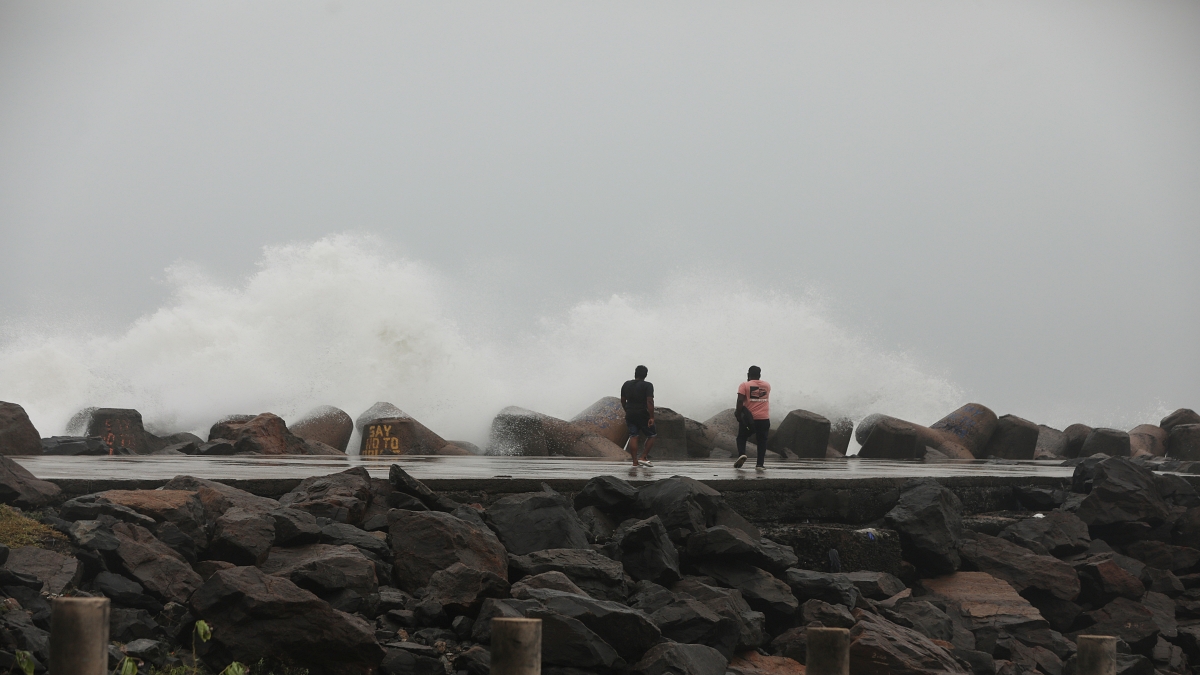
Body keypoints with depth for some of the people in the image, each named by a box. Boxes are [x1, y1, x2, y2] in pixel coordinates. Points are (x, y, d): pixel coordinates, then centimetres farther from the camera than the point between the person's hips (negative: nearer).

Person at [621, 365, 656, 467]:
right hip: (643, 415, -5)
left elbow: (623, 401, 14)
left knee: (633, 436, 3)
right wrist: (651, 417, -19)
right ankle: (644, 457, -2)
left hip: (630, 415, 5)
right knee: (651, 436, 9)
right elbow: (649, 402, -19)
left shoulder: (626, 385, 6)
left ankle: (635, 461, -3)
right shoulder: (647, 386, -10)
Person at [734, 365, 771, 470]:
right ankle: (760, 464, 1)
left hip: (749, 418, -2)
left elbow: (740, 400, -13)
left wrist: (738, 414, -7)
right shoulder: (767, 386, 10)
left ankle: (741, 454, -11)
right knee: (762, 440, 9)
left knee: (742, 437, 13)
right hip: (764, 418, 2)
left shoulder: (744, 385, -2)